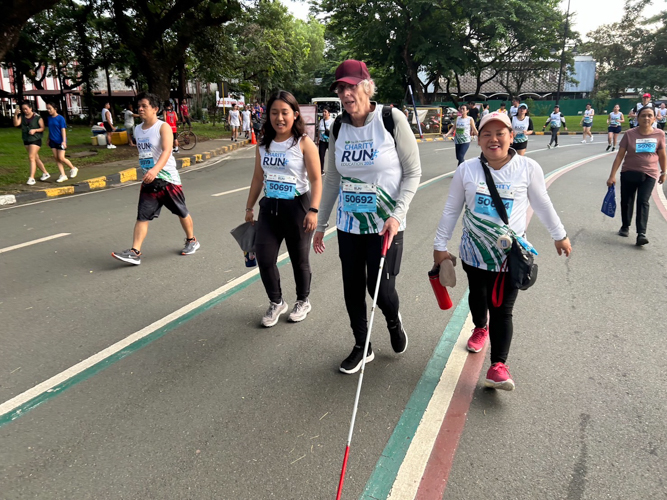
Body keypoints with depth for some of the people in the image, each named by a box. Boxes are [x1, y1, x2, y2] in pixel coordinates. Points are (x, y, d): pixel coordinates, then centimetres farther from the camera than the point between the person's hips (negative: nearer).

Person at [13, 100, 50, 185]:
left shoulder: (37, 117, -8)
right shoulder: (22, 116, 5)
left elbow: (42, 128, -5)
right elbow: (16, 124, -8)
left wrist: (35, 130, -22)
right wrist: (16, 114, -21)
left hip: (35, 140, -6)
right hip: (26, 140, 6)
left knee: (31, 157, -14)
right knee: (36, 158, 13)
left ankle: (31, 178, -14)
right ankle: (45, 173, 27)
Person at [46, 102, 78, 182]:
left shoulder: (60, 118, -10)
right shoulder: (49, 118, 8)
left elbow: (63, 130, -12)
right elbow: (50, 130, 17)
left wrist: (64, 141, -17)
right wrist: (48, 140, 18)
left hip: (60, 141, -6)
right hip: (53, 141, 6)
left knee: (61, 158, -10)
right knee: (56, 158, 3)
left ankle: (73, 168, 15)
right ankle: (63, 175, 8)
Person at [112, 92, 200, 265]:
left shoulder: (163, 127, -11)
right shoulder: (138, 130, 10)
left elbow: (167, 151, -26)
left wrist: (155, 169, -41)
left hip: (168, 178, -5)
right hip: (148, 180, 6)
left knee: (181, 212, 10)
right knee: (142, 216, -3)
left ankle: (192, 241, 30)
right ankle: (135, 252, -7)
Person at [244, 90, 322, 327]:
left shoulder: (304, 143, -9)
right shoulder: (264, 144, 6)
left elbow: (316, 180, -12)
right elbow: (258, 178, 13)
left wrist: (313, 210, -21)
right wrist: (249, 207, 14)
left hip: (297, 206, -4)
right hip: (270, 207, 4)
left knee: (299, 259, 10)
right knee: (264, 258, -2)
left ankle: (303, 301, 33)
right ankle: (276, 303, 22)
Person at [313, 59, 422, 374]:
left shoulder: (392, 119, -10)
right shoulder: (339, 127, 3)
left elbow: (413, 172, -7)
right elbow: (332, 179, 11)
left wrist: (397, 215, -18)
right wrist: (321, 223, 12)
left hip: (386, 224, -4)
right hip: (348, 224, 5)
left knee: (381, 289, -4)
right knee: (352, 287, 9)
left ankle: (393, 321, 33)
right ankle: (362, 347, 31)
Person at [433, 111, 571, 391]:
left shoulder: (528, 168, -7)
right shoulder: (466, 170, -5)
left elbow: (542, 205, 7)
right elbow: (451, 210, 3)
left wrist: (560, 236, 16)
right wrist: (440, 245, 4)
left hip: (511, 255, -2)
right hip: (474, 252, 2)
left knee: (502, 311, -4)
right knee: (477, 297, 22)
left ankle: (498, 365, 1)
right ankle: (480, 328, 52)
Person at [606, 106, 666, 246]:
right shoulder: (630, 134, -8)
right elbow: (620, 156, -7)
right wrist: (612, 175, -10)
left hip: (649, 175, -1)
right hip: (629, 173, 1)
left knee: (643, 201, -13)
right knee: (626, 201, 10)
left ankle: (641, 234, -17)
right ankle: (625, 227, 33)